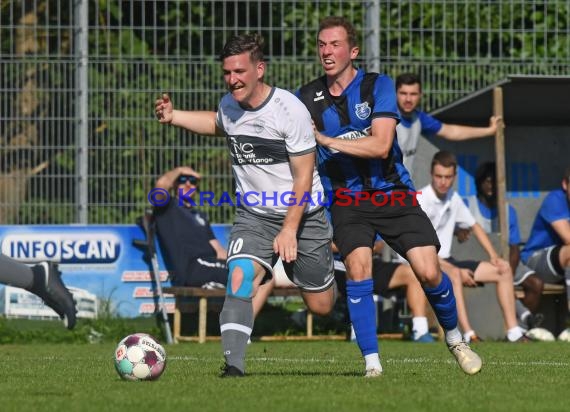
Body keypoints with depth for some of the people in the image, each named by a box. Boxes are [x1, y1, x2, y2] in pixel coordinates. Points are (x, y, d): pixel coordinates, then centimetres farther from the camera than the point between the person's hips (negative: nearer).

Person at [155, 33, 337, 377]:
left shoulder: (290, 110, -19)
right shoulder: (229, 106, -1)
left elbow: (304, 176, -16)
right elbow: (218, 124, 27)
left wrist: (289, 230, -21)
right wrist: (173, 117, 11)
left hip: (302, 215, -3)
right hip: (254, 216, 3)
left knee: (321, 306, 9)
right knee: (240, 276, -26)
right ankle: (234, 363, -32)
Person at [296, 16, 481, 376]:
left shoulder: (379, 86, -7)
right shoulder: (307, 98, 2)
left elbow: (380, 145, -19)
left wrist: (326, 140, -23)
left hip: (392, 193, -1)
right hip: (346, 198, 1)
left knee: (429, 272, -9)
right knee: (358, 267, -23)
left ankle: (455, 339, 20)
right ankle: (372, 363, -16)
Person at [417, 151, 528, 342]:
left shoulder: (453, 198, 6)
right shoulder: (421, 200, -16)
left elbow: (474, 226, 20)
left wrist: (493, 255, 5)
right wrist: (456, 270, -22)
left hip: (446, 262, 8)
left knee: (503, 269, 3)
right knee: (453, 274, -40)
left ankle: (513, 331, 0)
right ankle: (468, 335, -47)